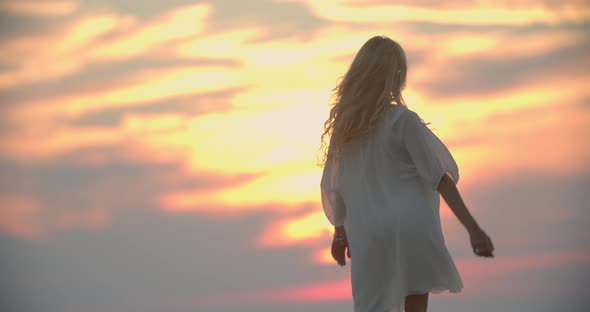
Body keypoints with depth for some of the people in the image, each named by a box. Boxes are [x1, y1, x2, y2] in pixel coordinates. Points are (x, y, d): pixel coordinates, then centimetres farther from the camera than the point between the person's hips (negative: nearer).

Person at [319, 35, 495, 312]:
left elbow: (333, 187, 12)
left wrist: (340, 232, 24)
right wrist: (472, 228, -14)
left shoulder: (343, 123, 6)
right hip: (411, 227, -4)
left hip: (369, 235, 4)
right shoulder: (402, 120, -10)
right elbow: (439, 177, -13)